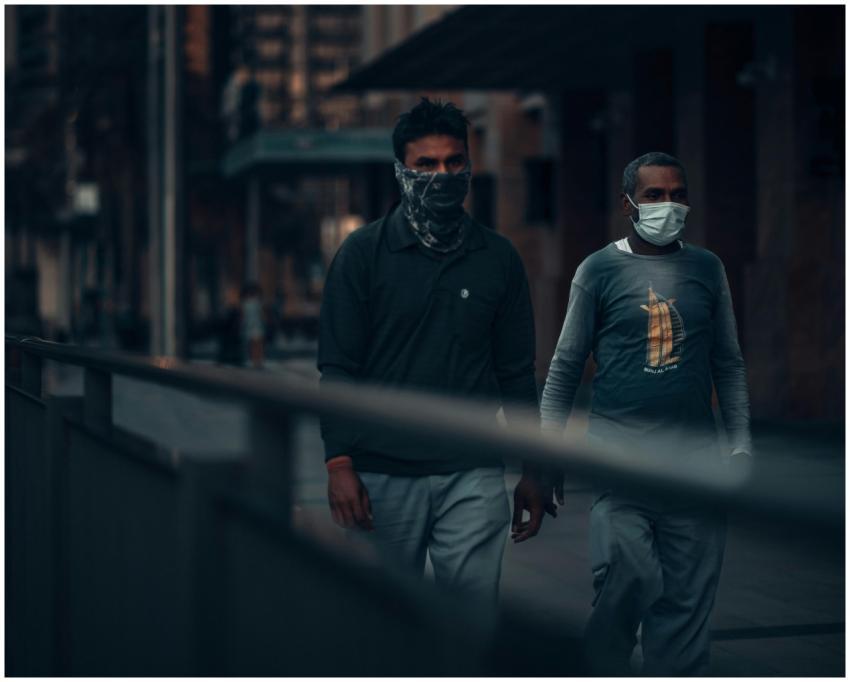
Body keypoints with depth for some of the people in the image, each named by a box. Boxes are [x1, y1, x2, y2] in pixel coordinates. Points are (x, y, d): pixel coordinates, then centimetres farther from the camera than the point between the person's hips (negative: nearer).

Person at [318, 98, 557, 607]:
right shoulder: (364, 253, 1)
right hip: (382, 474, -1)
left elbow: (517, 372, 12)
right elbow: (337, 368, -2)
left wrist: (535, 470, 10)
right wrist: (340, 463, -11)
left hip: (473, 475, 1)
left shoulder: (498, 258, 8)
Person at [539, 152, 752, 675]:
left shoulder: (707, 269, 11)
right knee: (629, 576, -17)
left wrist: (742, 445, 8)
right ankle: (600, 671, 4)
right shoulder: (599, 270, 2)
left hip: (694, 454, 3)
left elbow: (729, 365, 15)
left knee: (687, 595, 2)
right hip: (619, 450, -3)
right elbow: (566, 367, 5)